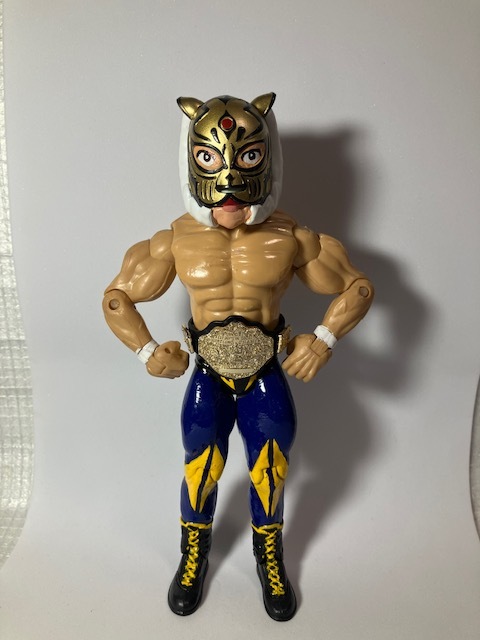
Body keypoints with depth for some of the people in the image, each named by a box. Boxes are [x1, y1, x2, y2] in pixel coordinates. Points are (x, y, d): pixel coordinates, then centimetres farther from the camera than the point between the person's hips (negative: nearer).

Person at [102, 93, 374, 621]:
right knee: (200, 470, 11)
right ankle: (193, 557, 43)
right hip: (207, 379, 0)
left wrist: (324, 339, -12)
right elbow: (117, 296, 2)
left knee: (269, 473, 11)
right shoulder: (177, 241, -9)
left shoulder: (290, 239, -11)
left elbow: (357, 287, 0)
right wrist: (147, 351, -10)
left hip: (266, 378, 0)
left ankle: (270, 560, 43)